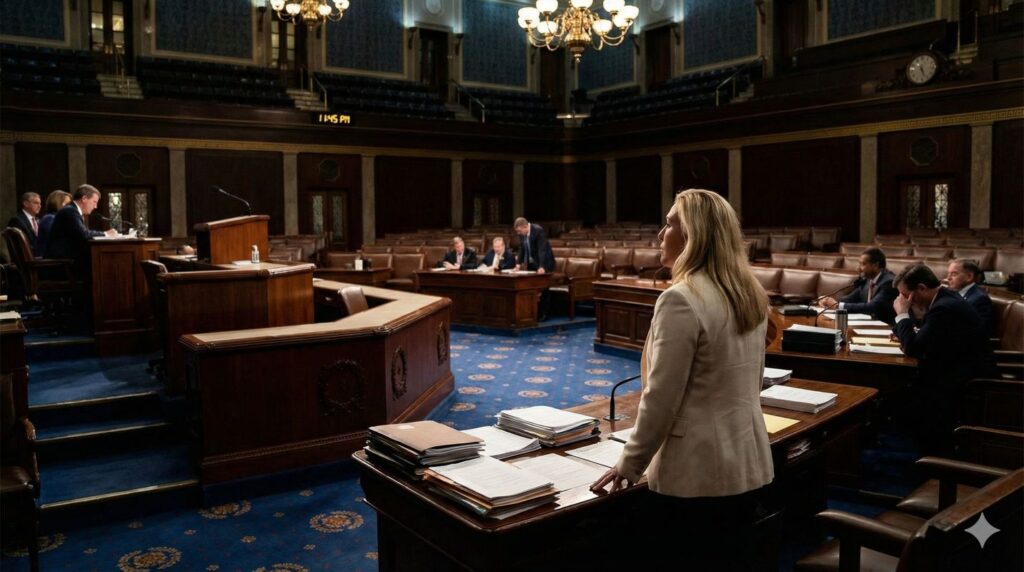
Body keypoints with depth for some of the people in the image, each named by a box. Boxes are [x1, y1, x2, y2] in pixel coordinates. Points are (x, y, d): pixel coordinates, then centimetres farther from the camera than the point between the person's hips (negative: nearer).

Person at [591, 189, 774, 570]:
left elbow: (661, 400, -20)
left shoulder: (681, 300, -21)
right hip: (750, 465, 8)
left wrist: (630, 465, -7)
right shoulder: (752, 294, 6)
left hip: (697, 473, -8)